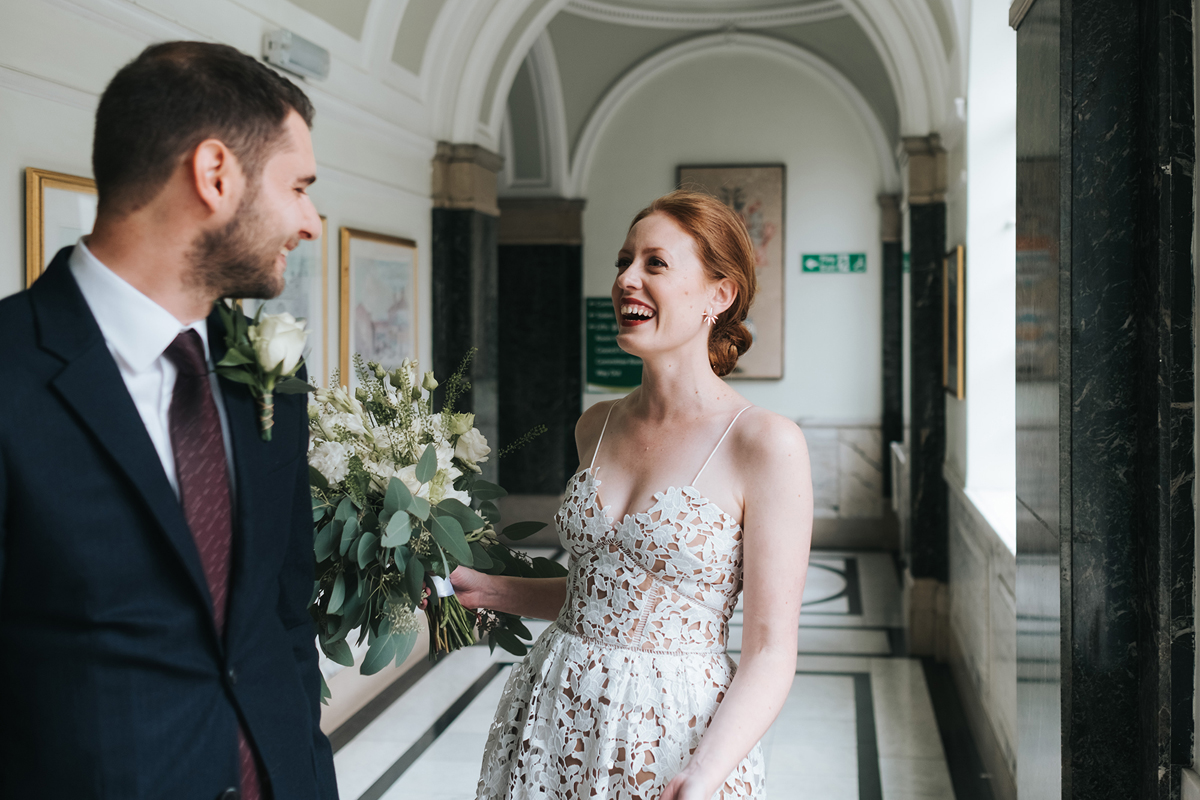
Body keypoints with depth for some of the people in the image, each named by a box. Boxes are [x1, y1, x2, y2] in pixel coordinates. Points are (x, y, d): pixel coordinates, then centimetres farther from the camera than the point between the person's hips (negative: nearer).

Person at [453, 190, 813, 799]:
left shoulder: (766, 445, -14)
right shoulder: (597, 427, 3)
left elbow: (770, 649, -13)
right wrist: (482, 588, 6)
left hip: (676, 735, -5)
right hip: (553, 721, 5)